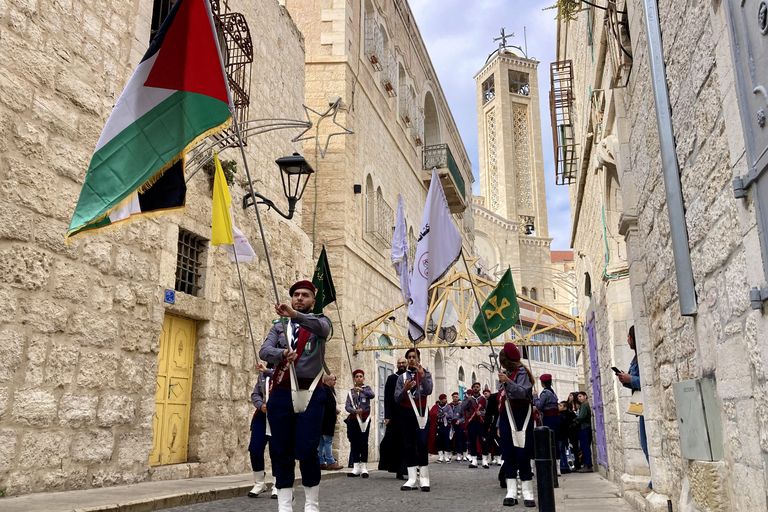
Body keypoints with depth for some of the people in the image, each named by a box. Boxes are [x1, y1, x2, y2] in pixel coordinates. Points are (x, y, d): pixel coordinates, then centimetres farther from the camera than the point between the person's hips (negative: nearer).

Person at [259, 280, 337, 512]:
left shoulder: (320, 321, 8)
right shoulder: (279, 325, 15)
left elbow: (322, 328, -18)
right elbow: (264, 351, 0)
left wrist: (294, 314, -35)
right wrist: (282, 354, -23)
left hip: (311, 395, -3)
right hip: (281, 394, 3)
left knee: (307, 450, -7)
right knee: (280, 451, 3)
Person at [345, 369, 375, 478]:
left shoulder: (367, 388, 7)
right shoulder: (351, 392, 12)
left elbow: (372, 395, -17)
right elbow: (347, 406, 0)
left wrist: (361, 390, -32)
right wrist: (355, 410, -20)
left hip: (364, 419, -2)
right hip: (353, 420, 2)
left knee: (363, 443, -4)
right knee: (354, 443, 1)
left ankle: (364, 467, -3)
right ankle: (356, 467, 5)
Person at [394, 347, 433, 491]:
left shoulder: (426, 374, 6)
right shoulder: (402, 377, 11)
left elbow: (428, 391, -12)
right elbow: (397, 398, 2)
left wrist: (422, 376, -25)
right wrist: (405, 389, -17)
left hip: (421, 413, -3)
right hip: (406, 414, 3)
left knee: (422, 445, -10)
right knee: (408, 446, 1)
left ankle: (424, 479, -8)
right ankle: (412, 480, 4)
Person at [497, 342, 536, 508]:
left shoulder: (522, 372, -5)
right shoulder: (505, 374, 16)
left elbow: (524, 393, -21)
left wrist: (508, 382, -32)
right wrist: (499, 424, 19)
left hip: (521, 421, -7)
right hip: (506, 420, 7)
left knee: (523, 457, -7)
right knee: (508, 457, 3)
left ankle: (528, 494, -1)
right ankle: (511, 493, 5)